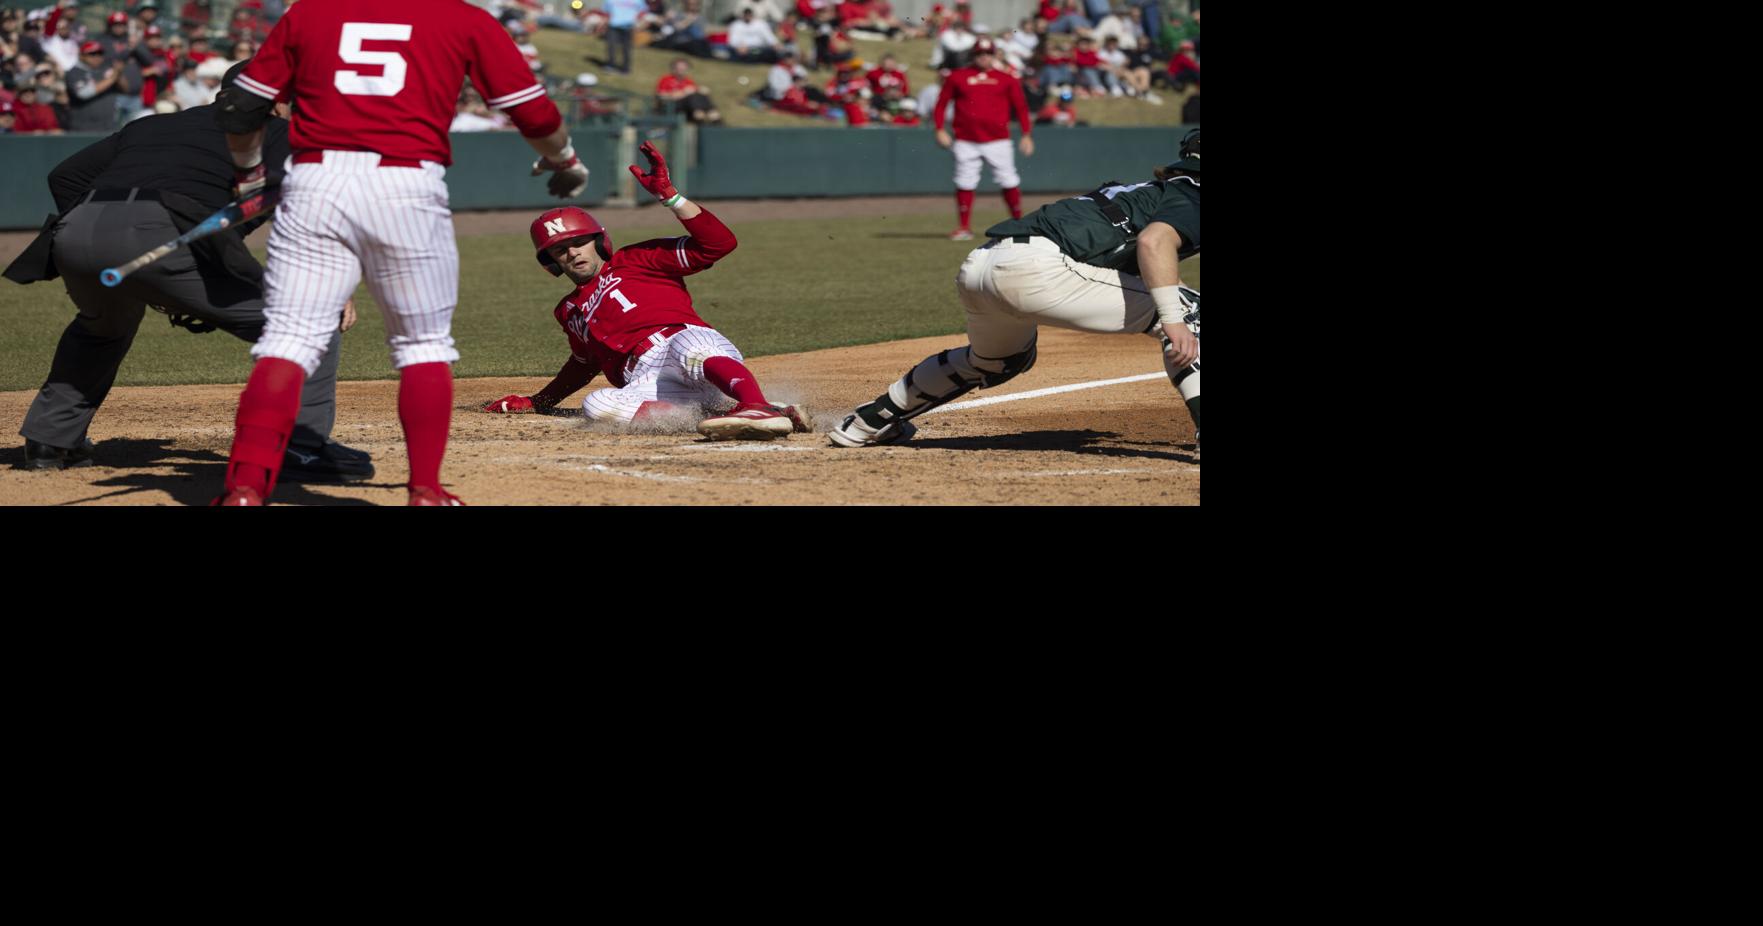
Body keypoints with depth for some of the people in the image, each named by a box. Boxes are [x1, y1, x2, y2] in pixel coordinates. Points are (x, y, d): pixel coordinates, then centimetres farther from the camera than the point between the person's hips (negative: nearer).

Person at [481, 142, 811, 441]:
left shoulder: (636, 261, 18)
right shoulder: (569, 312, 36)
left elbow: (719, 243, 6)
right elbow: (585, 363, 52)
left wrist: (668, 194, -2)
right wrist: (536, 402, 54)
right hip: (649, 385, 4)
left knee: (686, 348, -42)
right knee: (597, 405, -32)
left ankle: (759, 408, -69)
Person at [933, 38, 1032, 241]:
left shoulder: (1006, 80, 8)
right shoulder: (958, 77, 7)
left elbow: (1020, 107, 8)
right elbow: (942, 103, 9)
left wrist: (1026, 134, 0)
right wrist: (940, 130, -1)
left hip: (997, 139, 0)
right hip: (965, 140, 0)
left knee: (1008, 181, 0)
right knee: (965, 183, -1)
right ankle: (964, 227, 6)